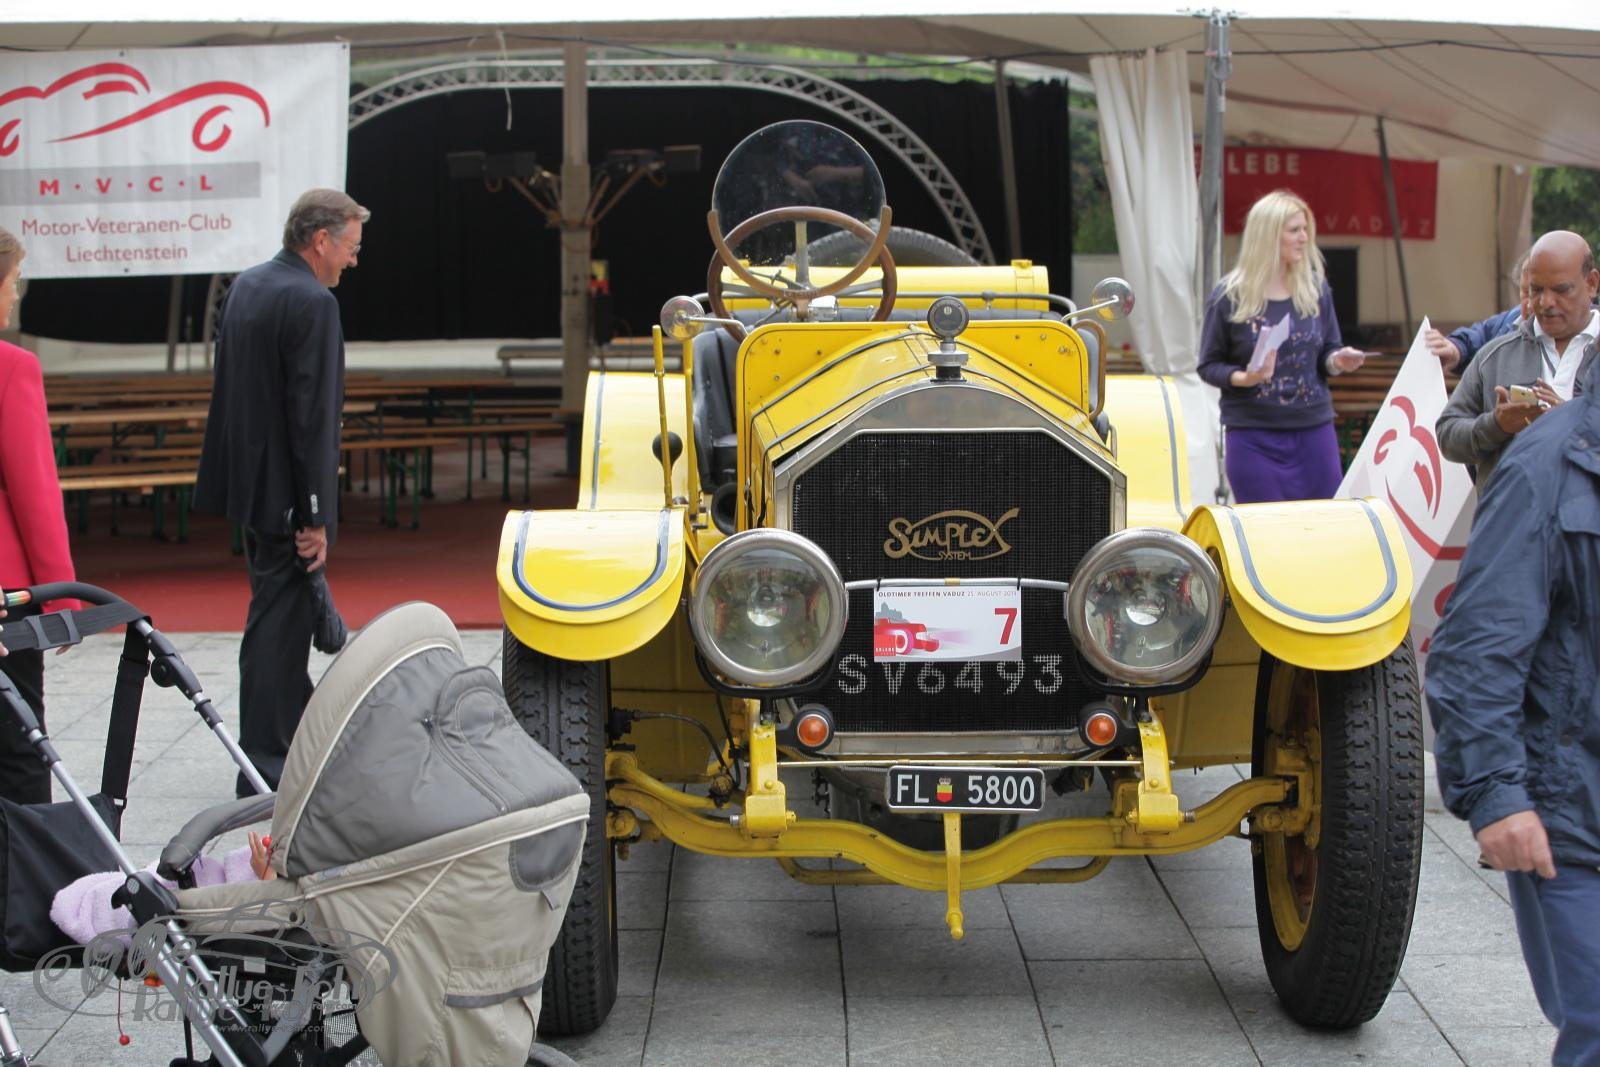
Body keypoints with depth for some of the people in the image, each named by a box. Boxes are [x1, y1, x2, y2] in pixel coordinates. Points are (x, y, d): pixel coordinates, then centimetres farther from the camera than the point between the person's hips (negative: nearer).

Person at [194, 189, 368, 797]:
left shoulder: (246, 287, 10)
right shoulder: (312, 302, -19)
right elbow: (312, 416, -21)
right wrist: (315, 515, -18)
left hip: (247, 481, 10)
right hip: (282, 490, -9)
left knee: (281, 614, 21)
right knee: (279, 621, -2)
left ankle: (301, 737, 34)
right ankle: (266, 765, 3)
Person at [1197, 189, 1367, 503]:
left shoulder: (1315, 288, 6)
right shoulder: (1230, 296, -5)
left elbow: (1328, 350, 13)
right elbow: (1209, 365, -1)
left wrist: (1338, 360, -9)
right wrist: (1242, 378, -20)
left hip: (1315, 429, 4)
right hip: (1253, 435, -4)